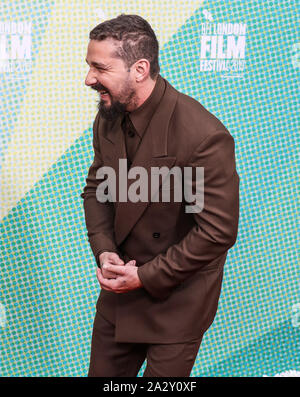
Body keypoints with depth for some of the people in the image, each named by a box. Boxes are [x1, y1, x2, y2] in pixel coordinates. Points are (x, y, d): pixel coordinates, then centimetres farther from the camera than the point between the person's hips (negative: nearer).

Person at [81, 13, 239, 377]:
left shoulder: (204, 136, -27)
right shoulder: (107, 120, -3)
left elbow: (218, 231, -23)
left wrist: (146, 277, -19)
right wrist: (104, 251, -8)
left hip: (175, 302, -6)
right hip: (119, 292, 7)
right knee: (102, 373, 16)